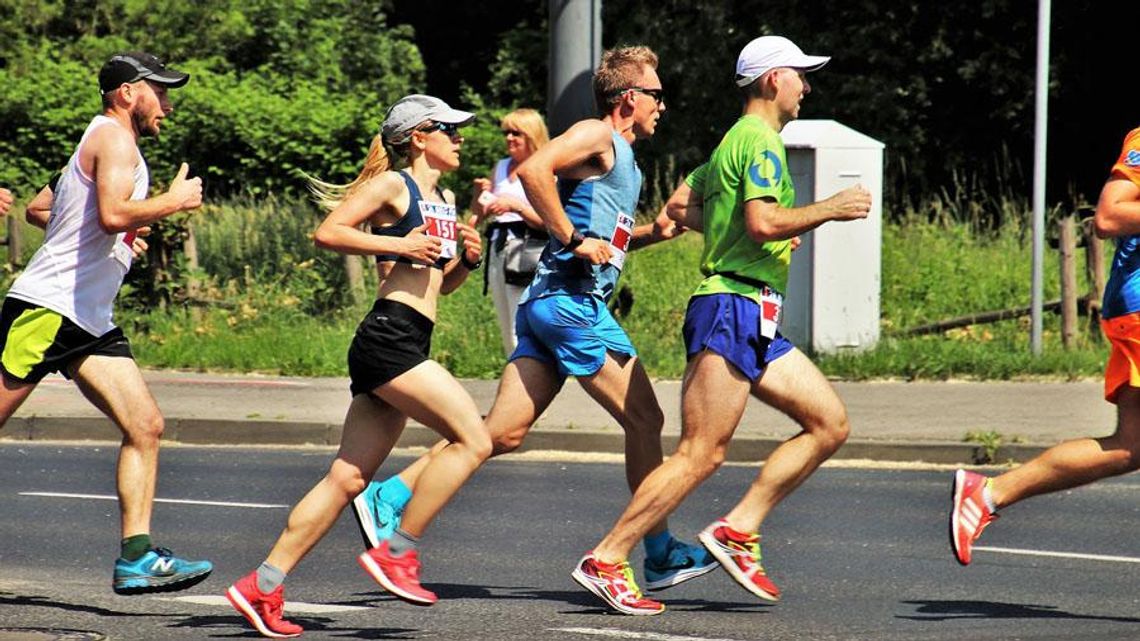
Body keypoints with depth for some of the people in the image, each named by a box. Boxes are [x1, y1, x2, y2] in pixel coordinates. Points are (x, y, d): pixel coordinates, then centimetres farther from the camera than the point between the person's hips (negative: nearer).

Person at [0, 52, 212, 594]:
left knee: (145, 426, -2)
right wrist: (174, 201, -12)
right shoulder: (114, 138, -8)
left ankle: (136, 559, -6)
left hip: (90, 322, 10)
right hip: (46, 308, -10)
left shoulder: (102, 143, 23)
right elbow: (113, 214, -25)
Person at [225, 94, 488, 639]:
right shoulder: (393, 185, -2)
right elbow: (327, 232, -11)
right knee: (472, 439, -15)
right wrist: (397, 244, -17)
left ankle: (262, 587, 4)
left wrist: (466, 259, 10)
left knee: (348, 477, 4)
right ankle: (396, 553, -10)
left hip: (409, 345, 9)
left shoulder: (445, 200, 23)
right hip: (389, 334, -9)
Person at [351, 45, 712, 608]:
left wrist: (651, 233, 17)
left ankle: (387, 497, -1)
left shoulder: (622, 157, 23)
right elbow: (532, 170, -23)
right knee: (644, 418, -4)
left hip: (549, 304, 9)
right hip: (571, 301, -9)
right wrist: (575, 240, -20)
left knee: (503, 433, 3)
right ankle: (660, 555, 2)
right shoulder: (596, 135, -6)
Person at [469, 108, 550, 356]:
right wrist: (480, 194, 3)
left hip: (528, 250, -8)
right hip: (498, 250, 8)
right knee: (508, 338, 9)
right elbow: (478, 213, 24)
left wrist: (516, 205, -20)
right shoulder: (502, 168, 18)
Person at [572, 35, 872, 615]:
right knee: (701, 454, -14)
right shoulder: (760, 141, -10)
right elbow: (763, 222, -22)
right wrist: (829, 210, -11)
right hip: (731, 309, -11)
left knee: (829, 423, 6)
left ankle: (737, 530, 3)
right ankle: (604, 562, -12)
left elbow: (679, 206, 28)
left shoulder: (734, 143, 22)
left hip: (755, 324, 11)